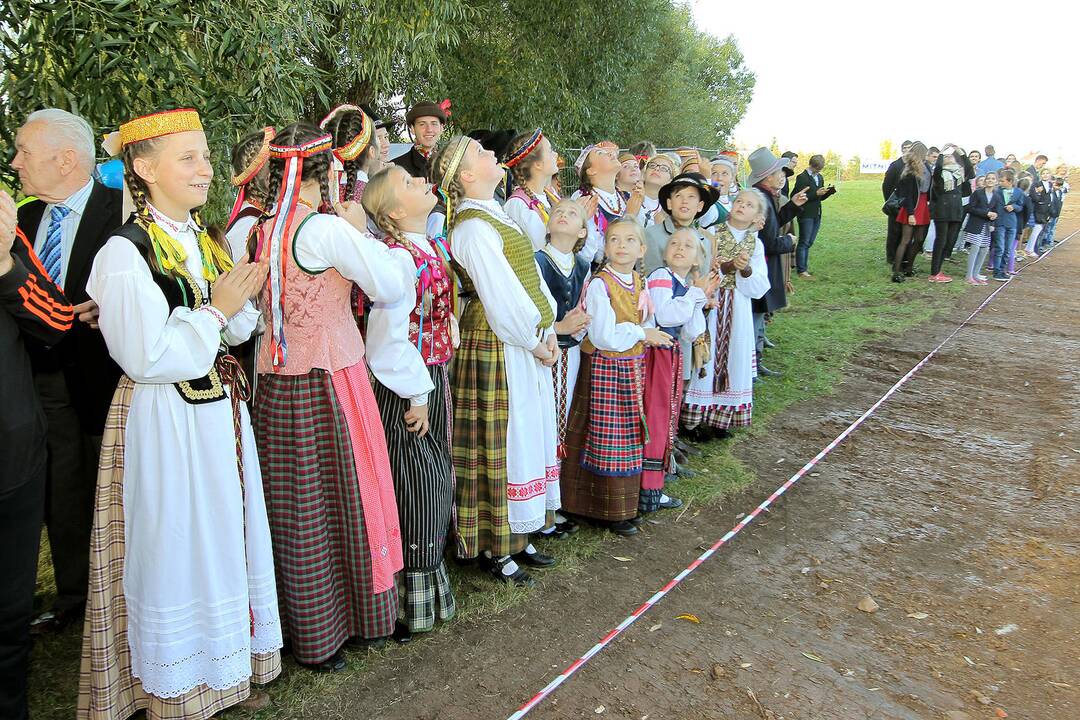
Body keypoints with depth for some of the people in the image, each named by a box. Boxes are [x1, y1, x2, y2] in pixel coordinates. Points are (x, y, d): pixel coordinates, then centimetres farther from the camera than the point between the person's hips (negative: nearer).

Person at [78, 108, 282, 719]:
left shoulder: (208, 242, 8)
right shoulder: (125, 253, -14)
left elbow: (240, 330, 10)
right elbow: (146, 356, -20)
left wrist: (242, 302, -10)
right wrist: (215, 311, -14)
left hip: (222, 410, 7)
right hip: (165, 423, -7)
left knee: (227, 539, 16)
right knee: (177, 548, 6)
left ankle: (230, 669, 34)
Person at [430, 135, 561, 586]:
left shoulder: (495, 214, 14)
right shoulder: (472, 226, -17)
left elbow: (532, 275, 12)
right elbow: (501, 296, -21)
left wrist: (548, 329, 3)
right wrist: (534, 341, -11)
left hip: (527, 345, 10)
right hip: (496, 347, -10)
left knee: (527, 439, 16)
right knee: (503, 442, 0)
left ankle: (515, 537, 30)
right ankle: (494, 549, 17)